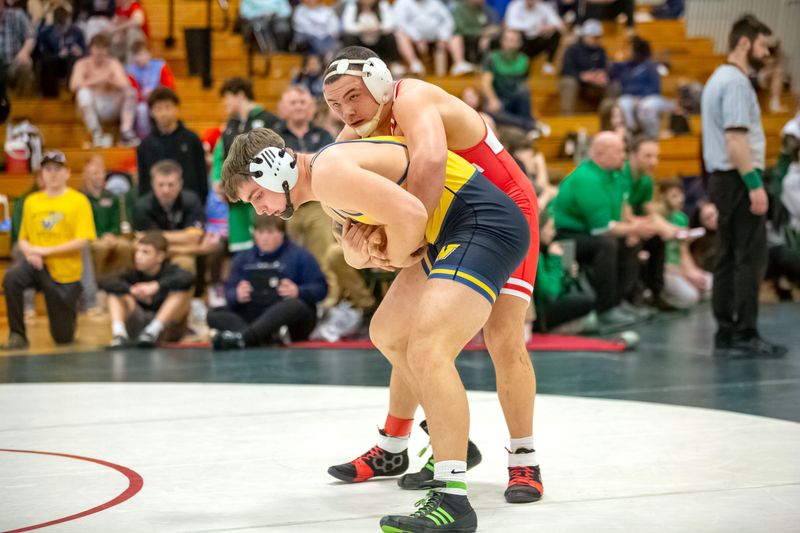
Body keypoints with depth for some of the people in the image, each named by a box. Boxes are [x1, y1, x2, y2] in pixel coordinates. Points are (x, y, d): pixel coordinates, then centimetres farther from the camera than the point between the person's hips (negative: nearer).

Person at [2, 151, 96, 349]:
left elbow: (82, 241, -12)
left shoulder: (79, 201, -4)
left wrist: (46, 251, -18)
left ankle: (70, 315, 40)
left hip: (65, 272, -2)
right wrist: (29, 251, -12)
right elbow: (23, 239, 13)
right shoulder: (31, 201, 7)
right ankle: (17, 335, -19)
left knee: (63, 337, 3)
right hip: (37, 265, 2)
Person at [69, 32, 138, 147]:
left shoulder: (113, 64, 4)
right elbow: (74, 86, -17)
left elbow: (125, 85, -12)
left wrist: (109, 79, -29)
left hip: (111, 106, 2)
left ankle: (126, 131, -30)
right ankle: (96, 133, -37)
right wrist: (96, 80, -26)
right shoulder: (82, 64, 0)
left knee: (130, 91, -22)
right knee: (83, 92, -32)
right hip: (92, 107, -2)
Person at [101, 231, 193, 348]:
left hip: (167, 327, -3)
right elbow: (104, 282, -18)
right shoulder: (135, 274, -3)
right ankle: (119, 333, -32)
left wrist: (154, 286, -43)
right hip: (138, 327, 3)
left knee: (182, 290, -25)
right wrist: (131, 289, -34)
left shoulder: (170, 272, -11)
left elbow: (187, 278, -36)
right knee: (116, 291, -10)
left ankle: (152, 332, -37)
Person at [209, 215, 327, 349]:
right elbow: (229, 291, 8)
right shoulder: (243, 258, 16)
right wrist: (237, 295, -16)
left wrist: (298, 292, -20)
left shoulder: (299, 256, 7)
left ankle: (243, 337, -60)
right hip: (253, 316, 4)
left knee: (295, 305, -36)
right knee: (214, 314, -16)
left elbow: (320, 288, -1)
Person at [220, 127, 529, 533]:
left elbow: (409, 214, -29)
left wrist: (397, 255, -9)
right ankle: (451, 441, 41)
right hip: (446, 233, 11)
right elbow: (359, 254, 22)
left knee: (426, 351, -25)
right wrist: (355, 245, -2)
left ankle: (451, 499, -30)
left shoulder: (328, 172, -19)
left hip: (484, 224, -11)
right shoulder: (328, 187, 14)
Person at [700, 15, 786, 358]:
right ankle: (745, 336, -10)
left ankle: (726, 335, 9)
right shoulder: (736, 82, -15)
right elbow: (736, 139, -22)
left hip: (722, 178, 10)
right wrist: (755, 185, -22)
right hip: (740, 179, -10)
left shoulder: (719, 79, 17)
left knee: (728, 259, 9)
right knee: (749, 259, -9)